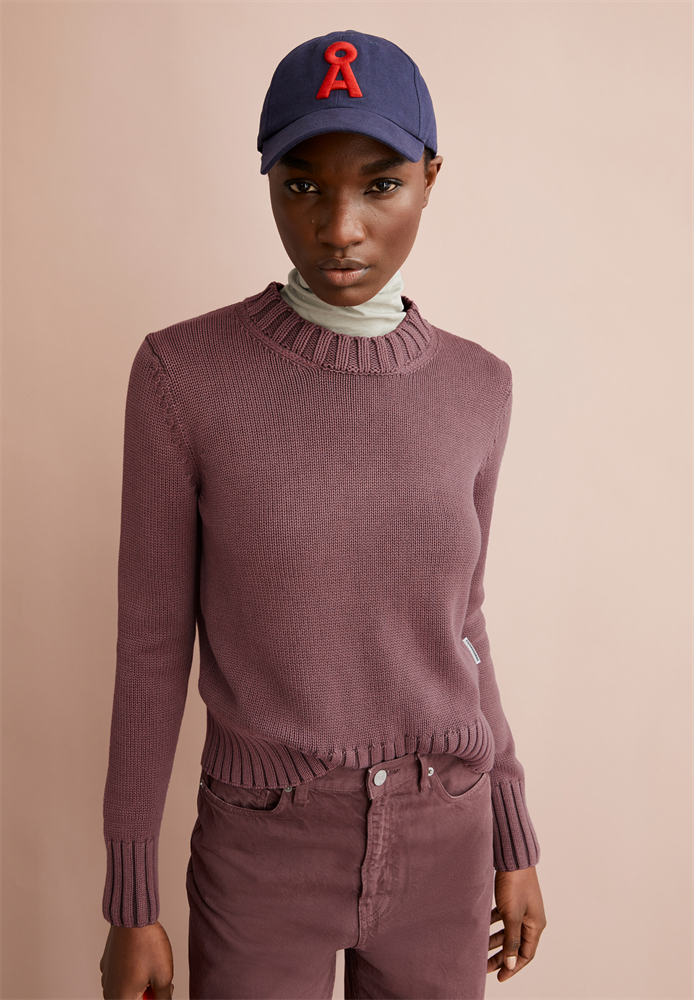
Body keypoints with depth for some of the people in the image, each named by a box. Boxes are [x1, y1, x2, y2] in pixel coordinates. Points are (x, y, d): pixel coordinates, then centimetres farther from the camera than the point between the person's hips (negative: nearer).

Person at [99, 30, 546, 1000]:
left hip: (436, 848, 3)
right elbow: (152, 641, -9)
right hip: (263, 856, -2)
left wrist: (513, 841, 10)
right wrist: (129, 901, -3)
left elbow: (454, 627, 4)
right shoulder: (182, 371, -15)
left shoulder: (474, 387, -5)